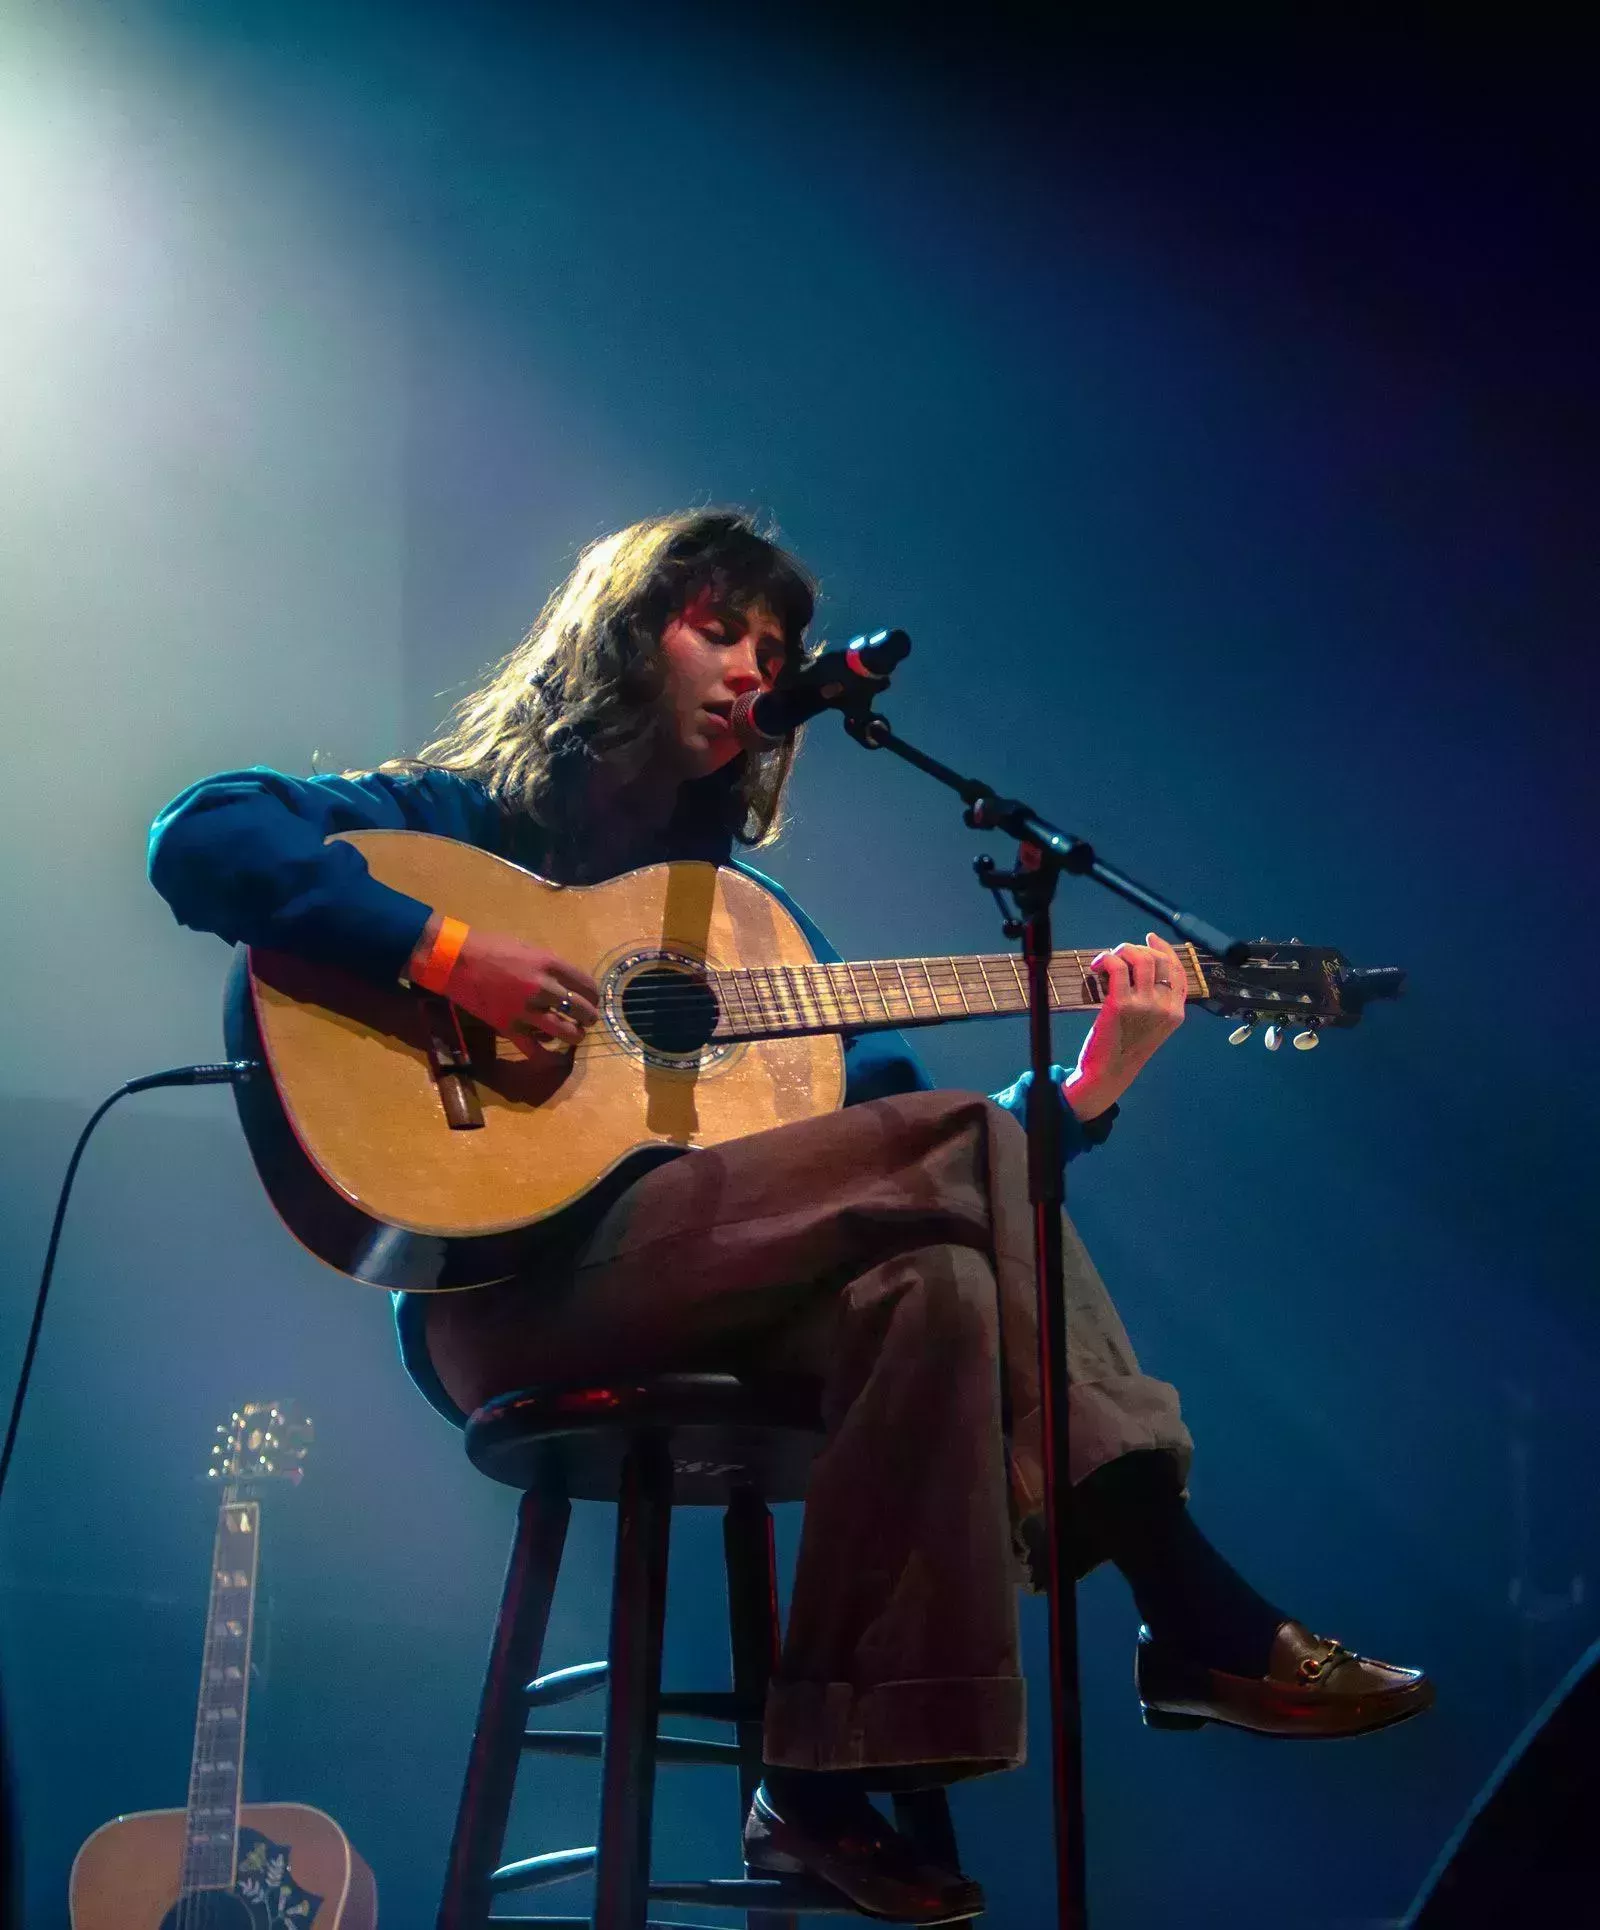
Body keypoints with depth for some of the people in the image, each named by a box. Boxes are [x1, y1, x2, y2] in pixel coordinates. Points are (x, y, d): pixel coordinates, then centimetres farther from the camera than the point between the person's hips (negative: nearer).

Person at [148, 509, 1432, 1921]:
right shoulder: (467, 824, 9)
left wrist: (1091, 1084, 2)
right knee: (959, 1144, -21)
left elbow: (891, 1100, 18)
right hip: (512, 1292, -6)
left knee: (935, 1280, -26)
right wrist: (443, 952, -18)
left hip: (729, 1307, 6)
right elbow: (200, 835, -6)